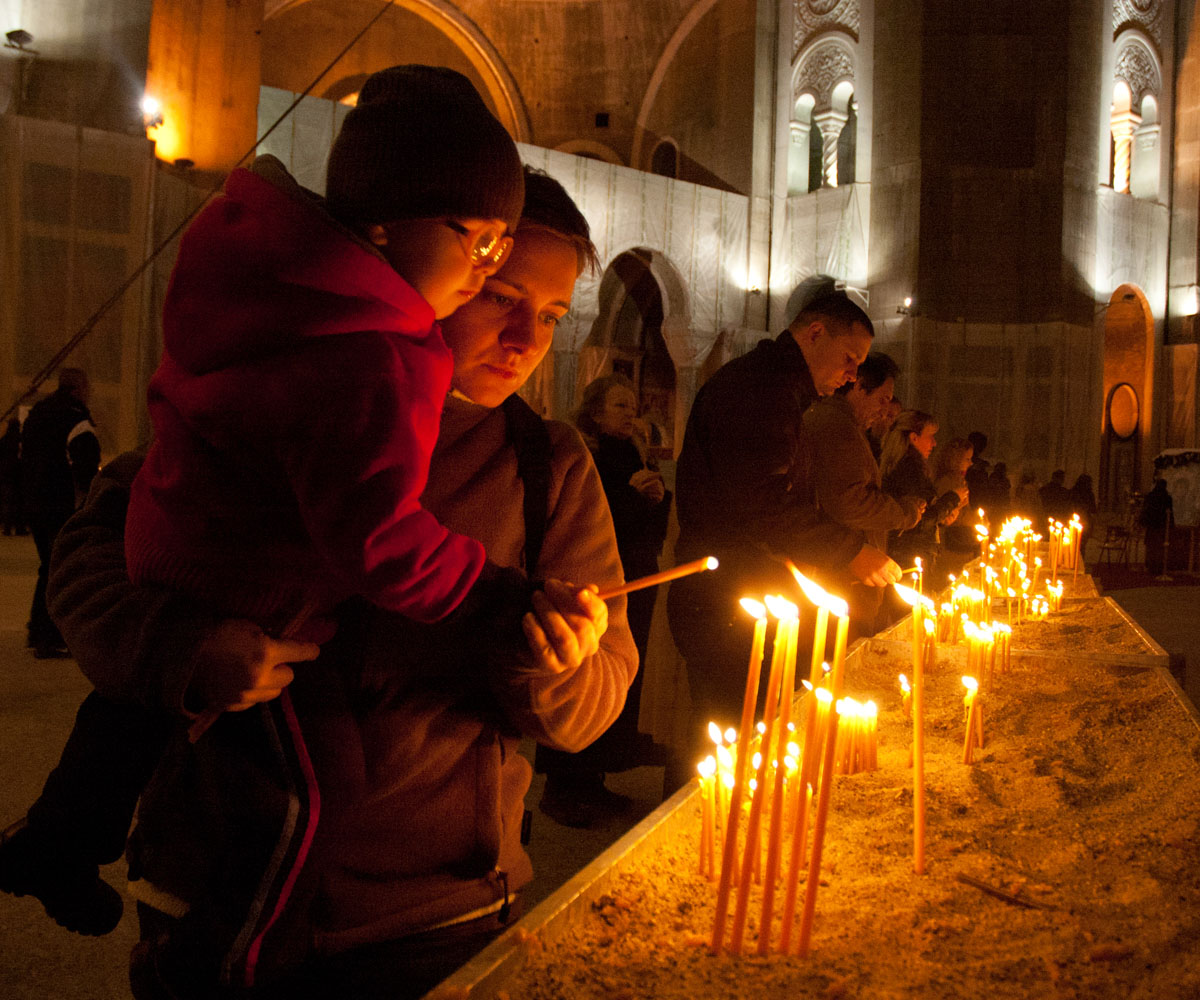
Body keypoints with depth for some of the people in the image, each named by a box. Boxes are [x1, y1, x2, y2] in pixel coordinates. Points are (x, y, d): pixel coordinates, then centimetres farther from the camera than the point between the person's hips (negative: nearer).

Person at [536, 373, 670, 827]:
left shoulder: (635, 458, 17)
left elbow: (655, 526, 20)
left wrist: (658, 496, 0)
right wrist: (629, 493, -17)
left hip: (635, 587, 8)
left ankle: (590, 781, 19)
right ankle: (562, 789, 5)